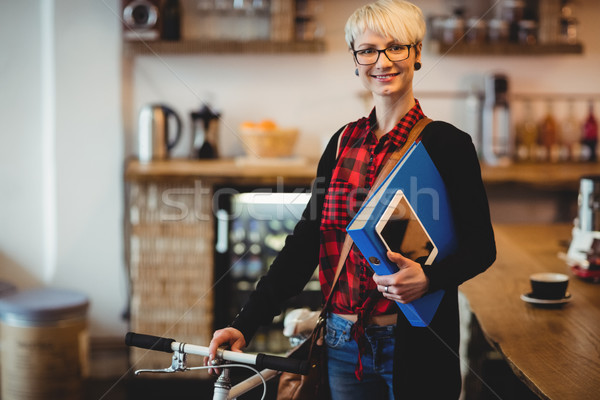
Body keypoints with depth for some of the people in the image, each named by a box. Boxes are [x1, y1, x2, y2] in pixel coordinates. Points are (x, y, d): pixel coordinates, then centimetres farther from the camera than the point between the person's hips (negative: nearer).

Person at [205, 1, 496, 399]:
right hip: (345, 344, 4)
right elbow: (305, 240, 5)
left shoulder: (448, 143, -7)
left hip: (415, 344, -4)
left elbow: (482, 247, -5)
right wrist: (246, 325, -1)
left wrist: (428, 278, -24)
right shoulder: (343, 142, 6)